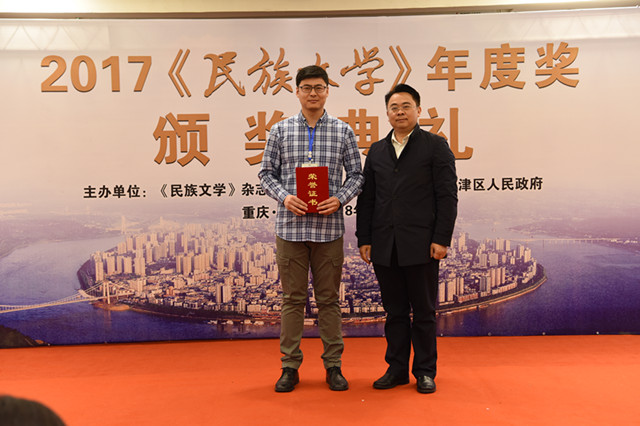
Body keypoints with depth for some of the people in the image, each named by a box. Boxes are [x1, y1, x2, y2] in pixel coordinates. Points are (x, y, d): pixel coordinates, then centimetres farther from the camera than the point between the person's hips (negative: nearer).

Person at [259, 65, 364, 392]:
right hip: (290, 226, 0)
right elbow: (266, 172, 7)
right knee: (292, 298, 6)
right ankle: (290, 366, 18)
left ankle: (333, 365, 20)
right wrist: (284, 196, -10)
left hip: (329, 227, 0)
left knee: (329, 298, 8)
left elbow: (356, 174, 8)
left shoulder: (343, 131, 7)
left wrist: (340, 198, -10)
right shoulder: (280, 130, 7)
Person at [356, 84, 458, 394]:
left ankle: (425, 371, 19)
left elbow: (447, 197, -3)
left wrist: (441, 239, -10)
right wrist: (364, 239, 6)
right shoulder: (376, 151, 15)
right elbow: (366, 199, 13)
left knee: (424, 311, 6)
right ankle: (397, 369, 23)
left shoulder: (436, 146, 3)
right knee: (394, 311, 11)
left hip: (421, 245, -3)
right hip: (384, 246, 4)